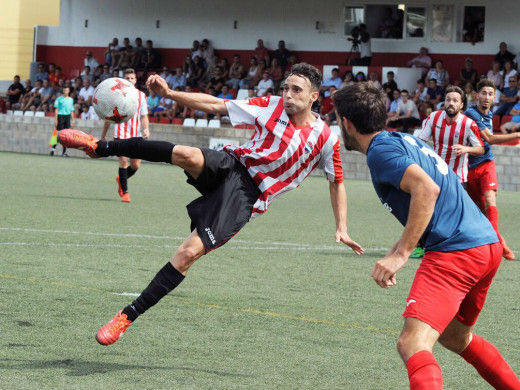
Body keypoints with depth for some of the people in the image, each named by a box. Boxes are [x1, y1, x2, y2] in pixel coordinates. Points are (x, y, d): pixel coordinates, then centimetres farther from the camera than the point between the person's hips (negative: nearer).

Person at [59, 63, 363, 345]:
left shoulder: (326, 139, -2)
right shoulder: (271, 106, 1)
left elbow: (337, 183, 12)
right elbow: (215, 105, 2)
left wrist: (342, 229, 6)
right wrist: (169, 93, -6)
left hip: (246, 197, -1)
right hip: (230, 165, 1)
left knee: (190, 252, -17)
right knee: (187, 155, -34)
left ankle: (129, 316, -11)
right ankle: (100, 147, -22)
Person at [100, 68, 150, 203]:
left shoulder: (141, 96, 8)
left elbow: (144, 116, 11)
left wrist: (146, 129, -9)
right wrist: (103, 135, 9)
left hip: (136, 134, 3)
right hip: (121, 133, -3)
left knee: (136, 165, 2)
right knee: (123, 161, -12)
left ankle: (121, 179, 32)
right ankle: (125, 192, -4)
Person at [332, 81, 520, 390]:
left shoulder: (380, 151, -7)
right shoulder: (405, 140, 21)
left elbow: (427, 189, -22)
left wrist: (400, 254, -22)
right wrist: (400, 251, 28)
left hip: (455, 251, -10)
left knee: (413, 344, -20)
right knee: (456, 337, 30)